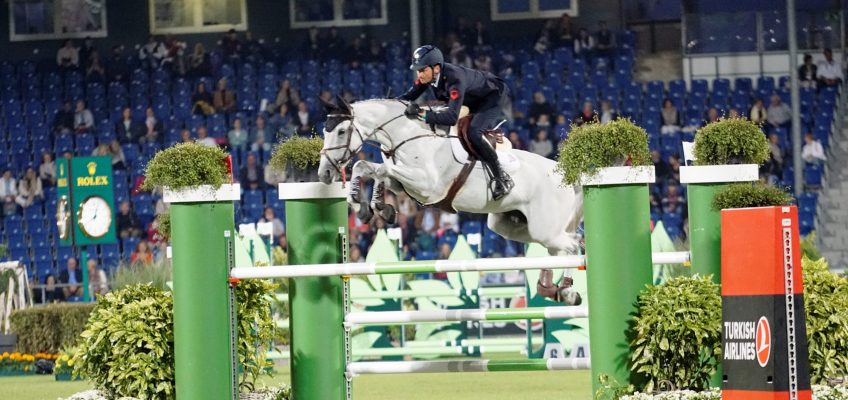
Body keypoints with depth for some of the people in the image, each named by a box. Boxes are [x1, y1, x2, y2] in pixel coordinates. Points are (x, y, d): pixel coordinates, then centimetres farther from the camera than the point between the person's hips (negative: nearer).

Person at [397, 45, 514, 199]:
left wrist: (423, 114, -53)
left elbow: (452, 117, -47)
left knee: (473, 133, -31)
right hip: (473, 104, 9)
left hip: (495, 98, -9)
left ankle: (502, 178, -21)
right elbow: (409, 96, -3)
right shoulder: (428, 75, -15)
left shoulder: (455, 78, -39)